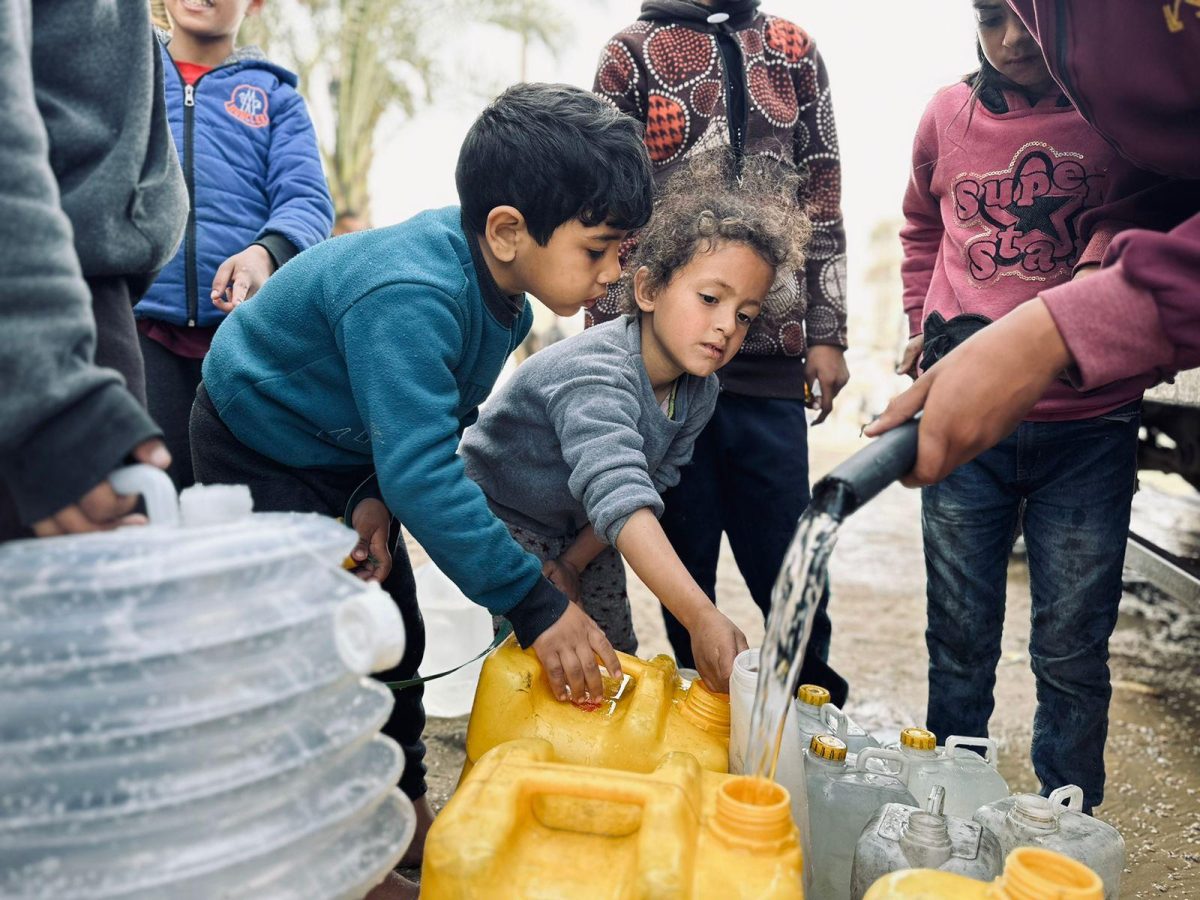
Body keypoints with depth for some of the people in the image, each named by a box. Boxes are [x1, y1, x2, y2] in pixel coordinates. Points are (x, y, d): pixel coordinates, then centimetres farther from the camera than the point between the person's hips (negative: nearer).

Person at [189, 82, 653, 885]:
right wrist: (534, 603, -44)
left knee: (392, 632, 10)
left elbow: (441, 418, -2)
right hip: (260, 449, -8)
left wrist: (376, 497, -16)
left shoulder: (501, 289, -12)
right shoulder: (408, 298, -40)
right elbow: (422, 470, -46)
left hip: (348, 455, 8)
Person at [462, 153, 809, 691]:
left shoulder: (699, 394, -12)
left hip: (583, 530, 7)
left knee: (618, 658, 10)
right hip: (503, 513, -7)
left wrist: (572, 562, -11)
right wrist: (701, 617, -59)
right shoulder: (596, 373, -38)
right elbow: (619, 501, -51)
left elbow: (648, 489, -4)